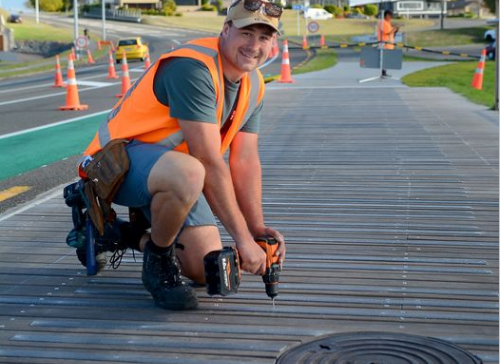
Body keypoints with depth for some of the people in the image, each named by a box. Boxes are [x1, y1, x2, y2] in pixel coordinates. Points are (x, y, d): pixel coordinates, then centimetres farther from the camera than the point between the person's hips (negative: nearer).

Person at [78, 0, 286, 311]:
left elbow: (245, 162, 6)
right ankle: (159, 261, -12)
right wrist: (243, 238, -28)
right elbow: (209, 162, -29)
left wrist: (257, 229, -4)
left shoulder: (254, 85, 3)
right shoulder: (193, 67, -26)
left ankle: (134, 236, 27)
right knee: (187, 174, -42)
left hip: (169, 169, 9)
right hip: (123, 157, -8)